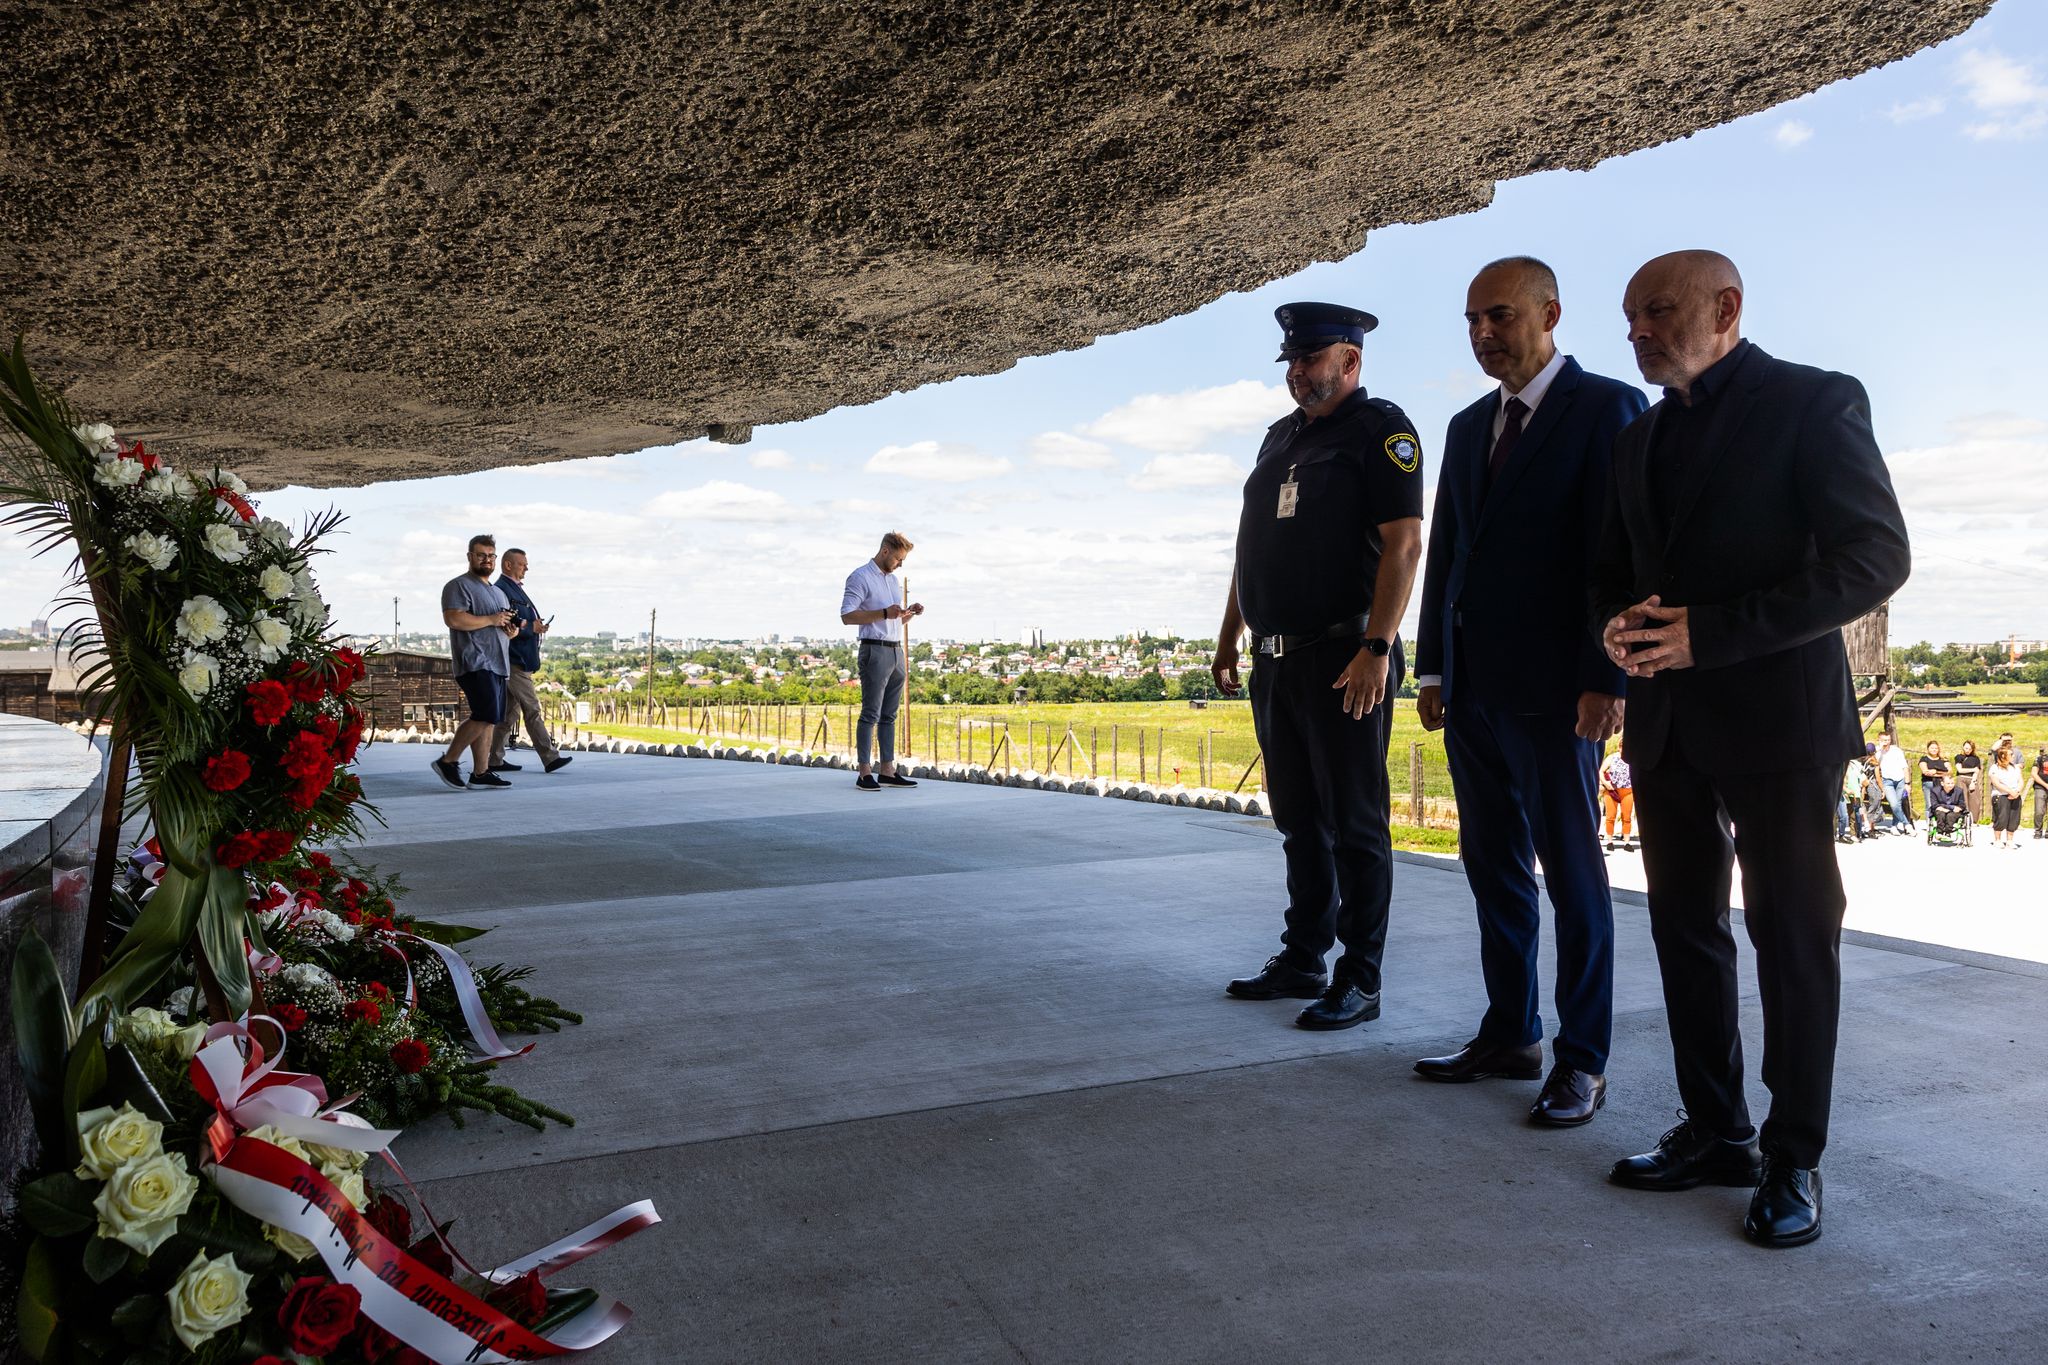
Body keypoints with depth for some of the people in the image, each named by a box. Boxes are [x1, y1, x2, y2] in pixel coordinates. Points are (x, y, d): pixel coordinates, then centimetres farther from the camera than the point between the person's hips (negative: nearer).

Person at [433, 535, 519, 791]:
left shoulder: (498, 592, 25)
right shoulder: (458, 586, -3)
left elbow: (505, 629, 32)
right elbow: (453, 619, -19)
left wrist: (510, 630, 8)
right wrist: (491, 620, -15)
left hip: (498, 664, 9)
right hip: (475, 663, -9)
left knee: (489, 720, 6)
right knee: (485, 716, -18)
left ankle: (480, 773, 8)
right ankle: (448, 761, -7)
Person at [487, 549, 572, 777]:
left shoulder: (514, 589, 18)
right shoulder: (502, 589, -13)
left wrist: (536, 626, 6)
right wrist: (531, 628, -17)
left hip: (519, 661, 10)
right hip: (514, 661, -10)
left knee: (510, 711, 11)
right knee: (532, 709, -8)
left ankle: (495, 760, 15)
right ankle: (550, 758, -7)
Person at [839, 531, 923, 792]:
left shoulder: (895, 580, 19)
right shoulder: (860, 577, -6)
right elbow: (847, 615, -15)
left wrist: (910, 612, 3)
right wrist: (884, 613, -21)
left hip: (896, 652, 8)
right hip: (875, 651, -8)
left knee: (889, 715, 8)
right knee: (870, 714, -8)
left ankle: (888, 771, 11)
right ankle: (865, 774, -6)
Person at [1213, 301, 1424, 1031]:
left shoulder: (1379, 428, -5)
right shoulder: (1281, 437, 18)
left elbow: (1403, 543, -15)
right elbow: (1250, 547, 22)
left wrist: (1377, 649, -22)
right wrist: (1228, 638, 19)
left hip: (1344, 661, -7)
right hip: (1276, 662, 8)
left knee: (1355, 826, -1)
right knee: (1300, 824, 13)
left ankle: (1360, 979, 7)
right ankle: (1301, 959, 23)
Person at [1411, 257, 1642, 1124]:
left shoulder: (1606, 407, -5)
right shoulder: (1468, 426, 16)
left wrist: (1605, 679, -17)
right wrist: (1433, 667, 11)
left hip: (1552, 689, -7)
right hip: (1472, 687, 7)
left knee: (1572, 874, 3)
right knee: (1492, 870, 12)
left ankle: (1583, 1062, 13)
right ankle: (1510, 1037, 24)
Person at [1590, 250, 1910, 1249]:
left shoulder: (1813, 403, -4)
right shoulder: (1640, 438, 16)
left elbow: (1876, 555, -13)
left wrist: (1711, 631, -19)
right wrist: (1617, 626, -4)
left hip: (1775, 716, -7)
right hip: (1668, 722, 7)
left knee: (1793, 935, 1)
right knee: (1684, 930, 10)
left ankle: (1793, 1160, 12)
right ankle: (1714, 1131, 23)